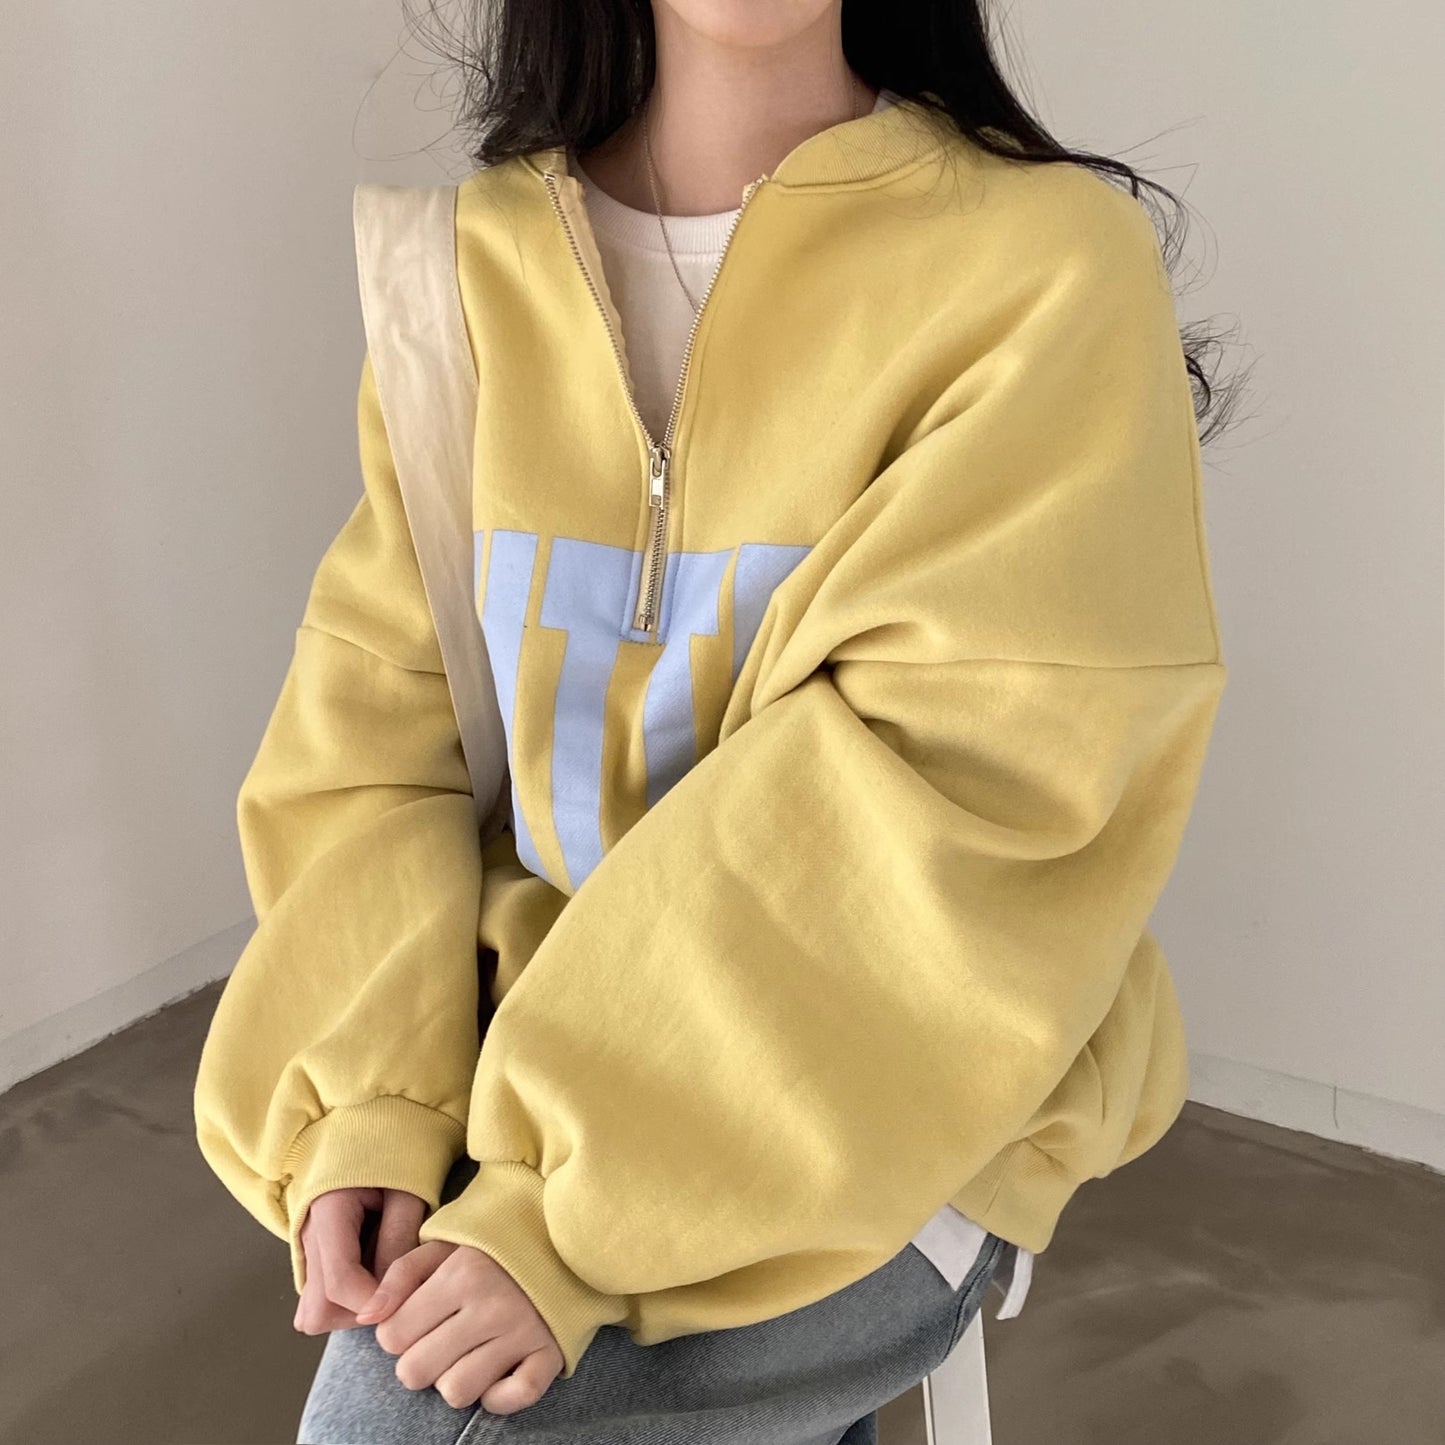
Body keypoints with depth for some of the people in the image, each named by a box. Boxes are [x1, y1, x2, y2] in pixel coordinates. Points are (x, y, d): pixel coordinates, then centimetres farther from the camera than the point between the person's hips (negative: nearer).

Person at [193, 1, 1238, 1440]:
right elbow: (377, 720, -1)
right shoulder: (478, 265, 1)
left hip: (876, 1120, -4)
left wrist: (569, 1212, -22)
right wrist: (370, 1112, -13)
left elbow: (938, 796, -20)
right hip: (531, 1048, 4)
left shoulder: (1048, 266, -13)